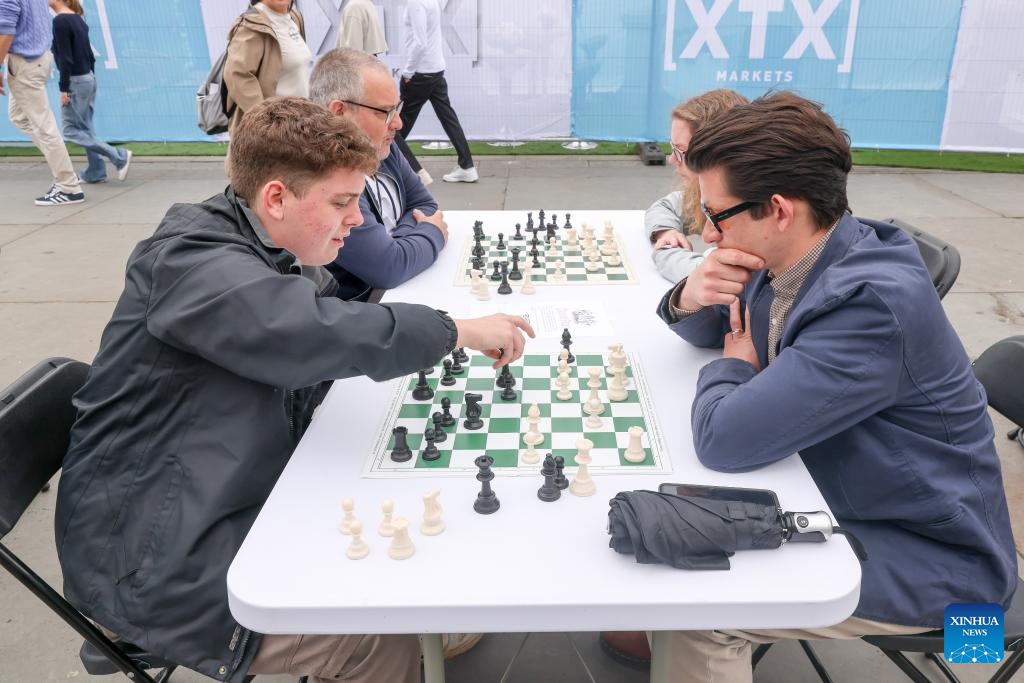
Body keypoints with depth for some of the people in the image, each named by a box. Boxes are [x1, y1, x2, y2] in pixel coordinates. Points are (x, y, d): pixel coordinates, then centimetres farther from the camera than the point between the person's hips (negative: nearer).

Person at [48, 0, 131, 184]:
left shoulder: (59, 21, -15)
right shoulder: (78, 19, 10)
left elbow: (65, 58, -18)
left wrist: (64, 88, -14)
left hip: (76, 81, -9)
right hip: (88, 78, 9)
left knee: (72, 130, -2)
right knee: (84, 128, 12)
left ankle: (120, 156, -8)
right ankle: (95, 173, 13)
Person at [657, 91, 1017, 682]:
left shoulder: (874, 303, -33)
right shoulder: (789, 256, -7)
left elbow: (724, 439, -35)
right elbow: (715, 332, 10)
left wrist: (732, 366, -14)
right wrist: (690, 299, -14)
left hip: (927, 559, -8)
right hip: (835, 500, 8)